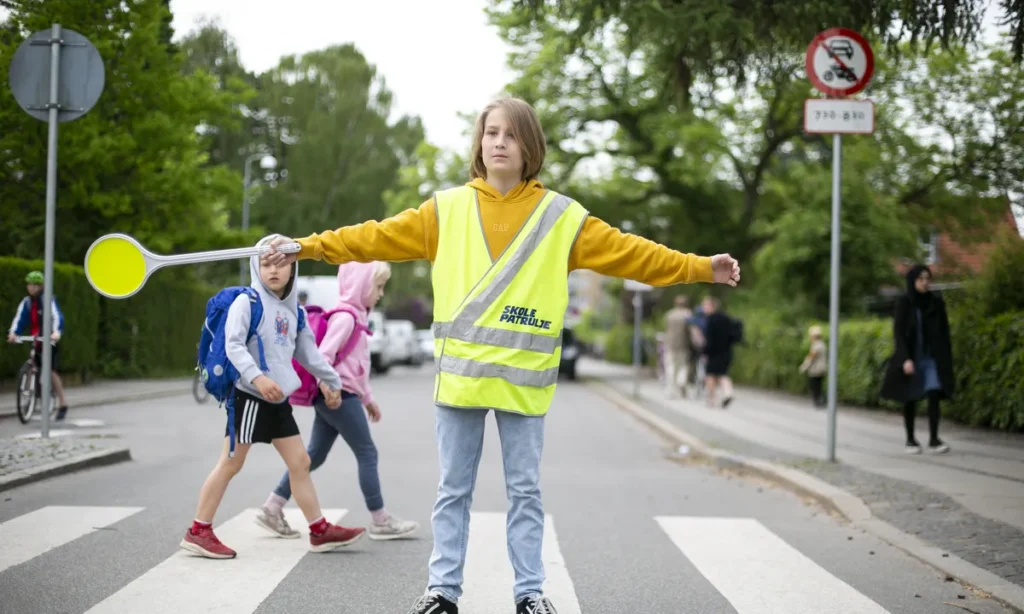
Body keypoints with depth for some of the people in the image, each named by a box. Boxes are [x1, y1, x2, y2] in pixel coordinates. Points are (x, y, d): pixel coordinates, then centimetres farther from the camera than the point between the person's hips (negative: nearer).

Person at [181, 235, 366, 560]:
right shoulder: (247, 302, -9)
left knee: (300, 462, 7)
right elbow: (233, 344, -20)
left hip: (278, 400, 7)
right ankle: (198, 532, 4)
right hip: (250, 396, -7)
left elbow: (308, 351, 25)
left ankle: (320, 531, 13)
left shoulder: (292, 310, 14)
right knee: (230, 464, -4)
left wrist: (331, 381, 30)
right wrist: (257, 377, -32)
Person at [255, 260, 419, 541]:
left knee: (314, 455, 10)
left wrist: (367, 398, 26)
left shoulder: (355, 317, 18)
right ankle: (379, 521, 5)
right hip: (339, 396, -10)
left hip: (337, 396, 10)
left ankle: (272, 508, 10)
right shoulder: (345, 317, -14)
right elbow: (323, 355, -22)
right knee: (367, 453, -2)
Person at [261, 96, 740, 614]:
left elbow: (628, 253, 1)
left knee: (525, 491, 7)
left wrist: (699, 268, -5)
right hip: (459, 372, 1)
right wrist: (309, 246, -4)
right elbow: (379, 237, 2)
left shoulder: (560, 216, 2)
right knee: (454, 489, 9)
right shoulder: (447, 208, 4)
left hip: (522, 376, -1)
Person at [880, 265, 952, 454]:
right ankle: (910, 440, 16)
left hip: (932, 357, 2)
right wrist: (905, 359, -19)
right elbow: (898, 333, -9)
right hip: (911, 358, -2)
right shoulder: (904, 303, -5)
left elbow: (944, 332, 8)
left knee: (934, 395, -12)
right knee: (910, 399, 6)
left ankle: (933, 439, -9)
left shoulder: (937, 303, 3)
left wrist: (947, 359, 5)